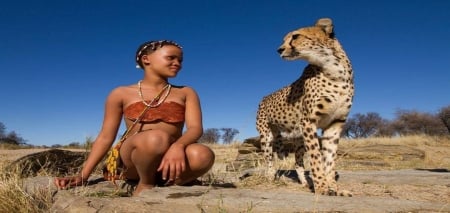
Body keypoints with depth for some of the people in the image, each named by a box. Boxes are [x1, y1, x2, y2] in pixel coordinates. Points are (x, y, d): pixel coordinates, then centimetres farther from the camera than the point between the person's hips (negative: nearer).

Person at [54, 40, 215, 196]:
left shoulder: (186, 93, 11)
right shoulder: (121, 94, 9)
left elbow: (196, 128, -4)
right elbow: (106, 137, 10)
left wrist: (178, 146, -27)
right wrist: (83, 176, 0)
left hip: (172, 160, 1)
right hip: (133, 161, -1)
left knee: (203, 154, -34)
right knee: (156, 138, -37)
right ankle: (145, 187, -10)